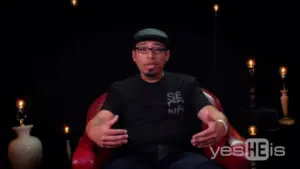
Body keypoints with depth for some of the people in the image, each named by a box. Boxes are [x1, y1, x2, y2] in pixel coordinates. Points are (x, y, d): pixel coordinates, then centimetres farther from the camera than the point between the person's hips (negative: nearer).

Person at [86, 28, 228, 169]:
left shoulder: (187, 84, 20)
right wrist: (96, 133, -23)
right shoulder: (119, 89, 20)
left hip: (182, 156, 1)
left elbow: (211, 112, 7)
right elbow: (99, 119, 5)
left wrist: (220, 126, -21)